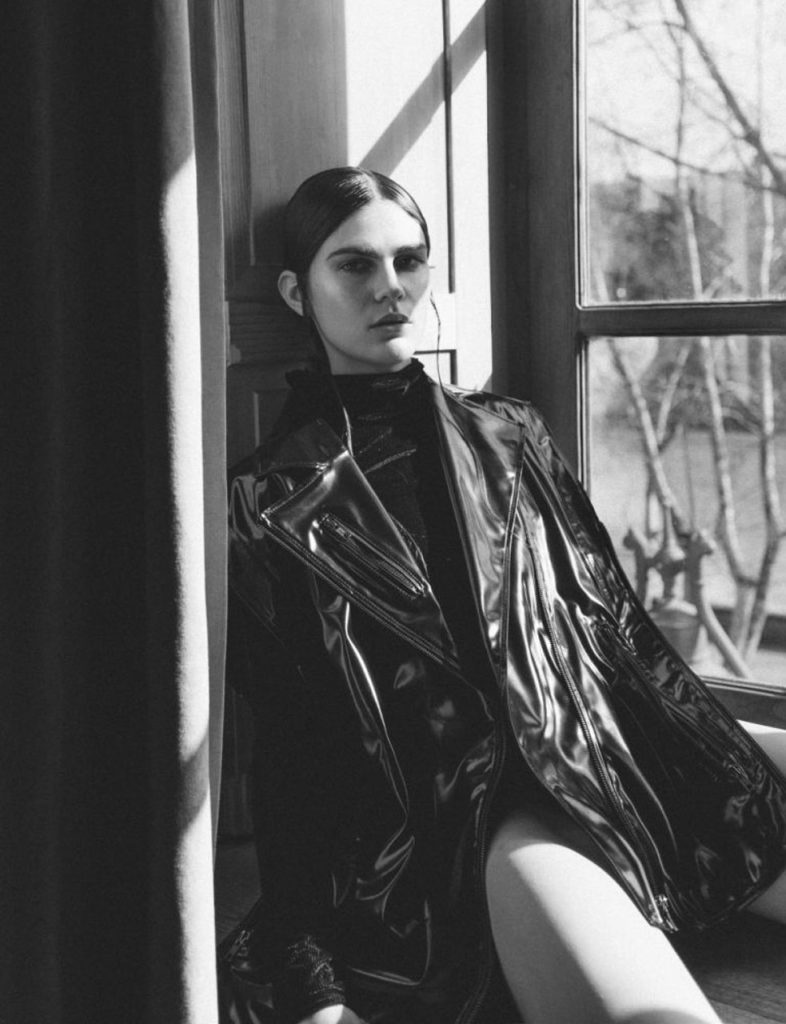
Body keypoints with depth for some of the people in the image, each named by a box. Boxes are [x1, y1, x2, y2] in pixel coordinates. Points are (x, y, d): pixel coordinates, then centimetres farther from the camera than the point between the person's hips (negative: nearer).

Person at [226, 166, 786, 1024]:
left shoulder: (508, 437, 18)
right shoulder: (268, 503, 5)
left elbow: (618, 631, 15)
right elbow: (287, 755, 2)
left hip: (617, 755, 6)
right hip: (457, 816, -6)